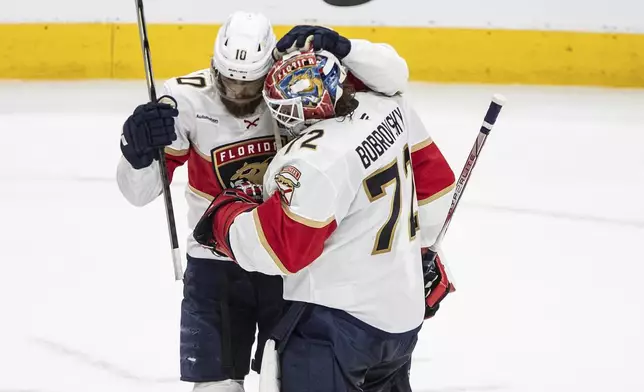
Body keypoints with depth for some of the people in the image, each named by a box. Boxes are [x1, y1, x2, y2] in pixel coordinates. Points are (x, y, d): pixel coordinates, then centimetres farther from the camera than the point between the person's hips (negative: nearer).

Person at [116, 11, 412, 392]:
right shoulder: (187, 100, -18)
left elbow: (393, 76, -22)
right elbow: (140, 191, -14)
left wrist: (339, 47, -38)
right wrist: (139, 151, -36)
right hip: (217, 263, 0)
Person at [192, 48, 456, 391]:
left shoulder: (316, 159, -26)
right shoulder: (389, 106, -2)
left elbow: (278, 249, -22)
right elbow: (435, 179, 12)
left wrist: (225, 214, -5)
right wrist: (418, 244, 26)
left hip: (338, 320, -9)